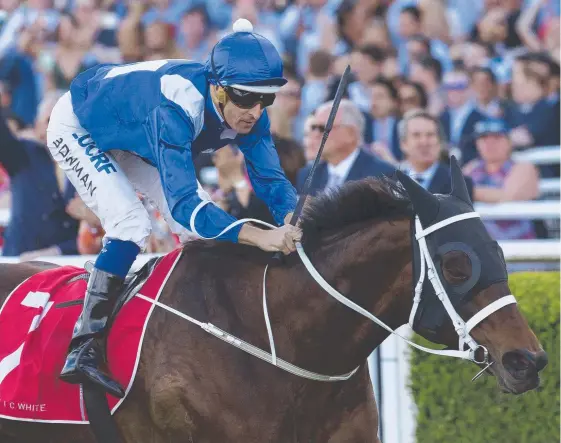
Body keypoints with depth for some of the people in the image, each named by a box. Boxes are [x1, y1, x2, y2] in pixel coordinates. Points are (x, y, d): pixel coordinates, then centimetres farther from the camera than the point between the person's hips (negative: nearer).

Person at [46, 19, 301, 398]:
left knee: (208, 230, -1)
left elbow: (271, 179, -17)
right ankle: (83, 350, -25)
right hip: (78, 127, -8)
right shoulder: (176, 108, -44)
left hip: (132, 141, 8)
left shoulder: (246, 112, -23)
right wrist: (258, 236, -60)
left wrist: (293, 222, -40)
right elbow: (183, 203, -50)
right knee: (131, 224, -26)